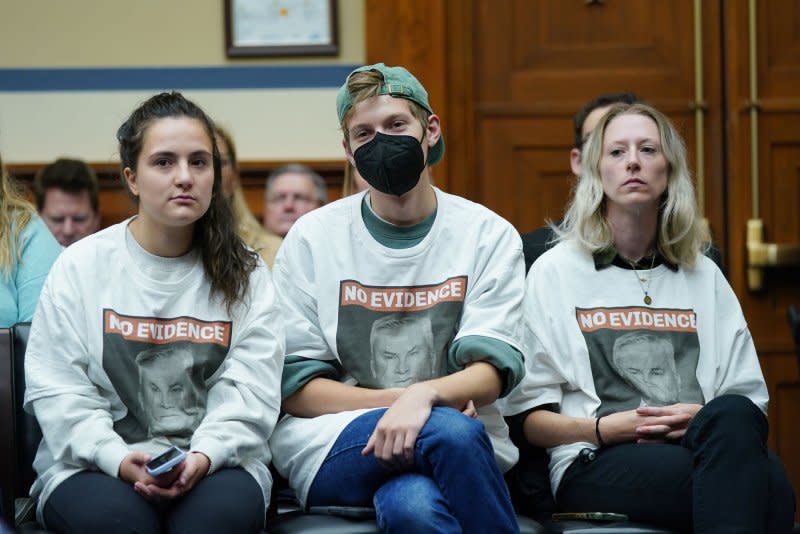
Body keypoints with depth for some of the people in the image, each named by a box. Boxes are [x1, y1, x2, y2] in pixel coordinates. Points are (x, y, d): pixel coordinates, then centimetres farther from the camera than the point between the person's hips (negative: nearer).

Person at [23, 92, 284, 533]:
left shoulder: (245, 275, 9)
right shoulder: (81, 266, 6)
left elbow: (249, 391, -1)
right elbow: (57, 390, -1)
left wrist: (204, 456, -21)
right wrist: (119, 459, -18)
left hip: (214, 461, 1)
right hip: (96, 466, -1)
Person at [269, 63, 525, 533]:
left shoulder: (489, 235, 6)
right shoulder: (312, 238, 6)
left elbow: (491, 373, -4)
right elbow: (296, 389, 3)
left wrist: (426, 396, -27)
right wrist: (398, 399, -12)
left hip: (460, 441, 1)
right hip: (335, 443, 0)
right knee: (452, 430, -35)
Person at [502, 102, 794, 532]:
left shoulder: (705, 276, 23)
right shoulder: (555, 271, 13)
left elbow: (750, 399, 20)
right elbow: (530, 418, 9)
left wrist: (705, 418, -4)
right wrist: (605, 427, -9)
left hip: (695, 444, 4)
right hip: (595, 465, -4)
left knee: (733, 417, -38)